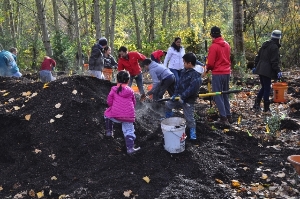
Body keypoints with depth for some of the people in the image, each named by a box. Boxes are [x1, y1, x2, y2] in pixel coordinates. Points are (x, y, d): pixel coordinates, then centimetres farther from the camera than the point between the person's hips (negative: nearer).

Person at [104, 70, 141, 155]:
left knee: (107, 114, 29)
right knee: (129, 131, 8)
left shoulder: (114, 89, 1)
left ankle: (109, 131, 34)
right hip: (129, 116, 1)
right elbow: (134, 103, 15)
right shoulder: (131, 91, 8)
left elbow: (109, 102, 2)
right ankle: (130, 148, -1)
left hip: (115, 115, -1)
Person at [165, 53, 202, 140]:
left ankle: (193, 133, 18)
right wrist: (175, 94, 4)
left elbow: (193, 88, -30)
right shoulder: (185, 71, 5)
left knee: (189, 118, -2)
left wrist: (183, 96, -25)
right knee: (168, 105, 22)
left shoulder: (196, 75, -22)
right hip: (180, 97, 9)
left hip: (188, 100, -9)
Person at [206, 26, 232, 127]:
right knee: (225, 95, 17)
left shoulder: (213, 46, -14)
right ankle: (228, 116, 20)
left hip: (217, 74, -7)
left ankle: (223, 119, -4)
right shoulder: (227, 44, 8)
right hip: (227, 72, 7)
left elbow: (210, 63, -13)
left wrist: (207, 68, 6)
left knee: (218, 96, -1)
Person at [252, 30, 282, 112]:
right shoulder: (274, 47, -13)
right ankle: (266, 108, 5)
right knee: (267, 89, -1)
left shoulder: (265, 45, 12)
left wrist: (256, 66, 24)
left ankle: (257, 104, 15)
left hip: (260, 70, 8)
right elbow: (274, 61, -16)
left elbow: (258, 56, 17)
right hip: (267, 71, -8)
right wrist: (278, 71, -13)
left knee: (263, 87, 18)